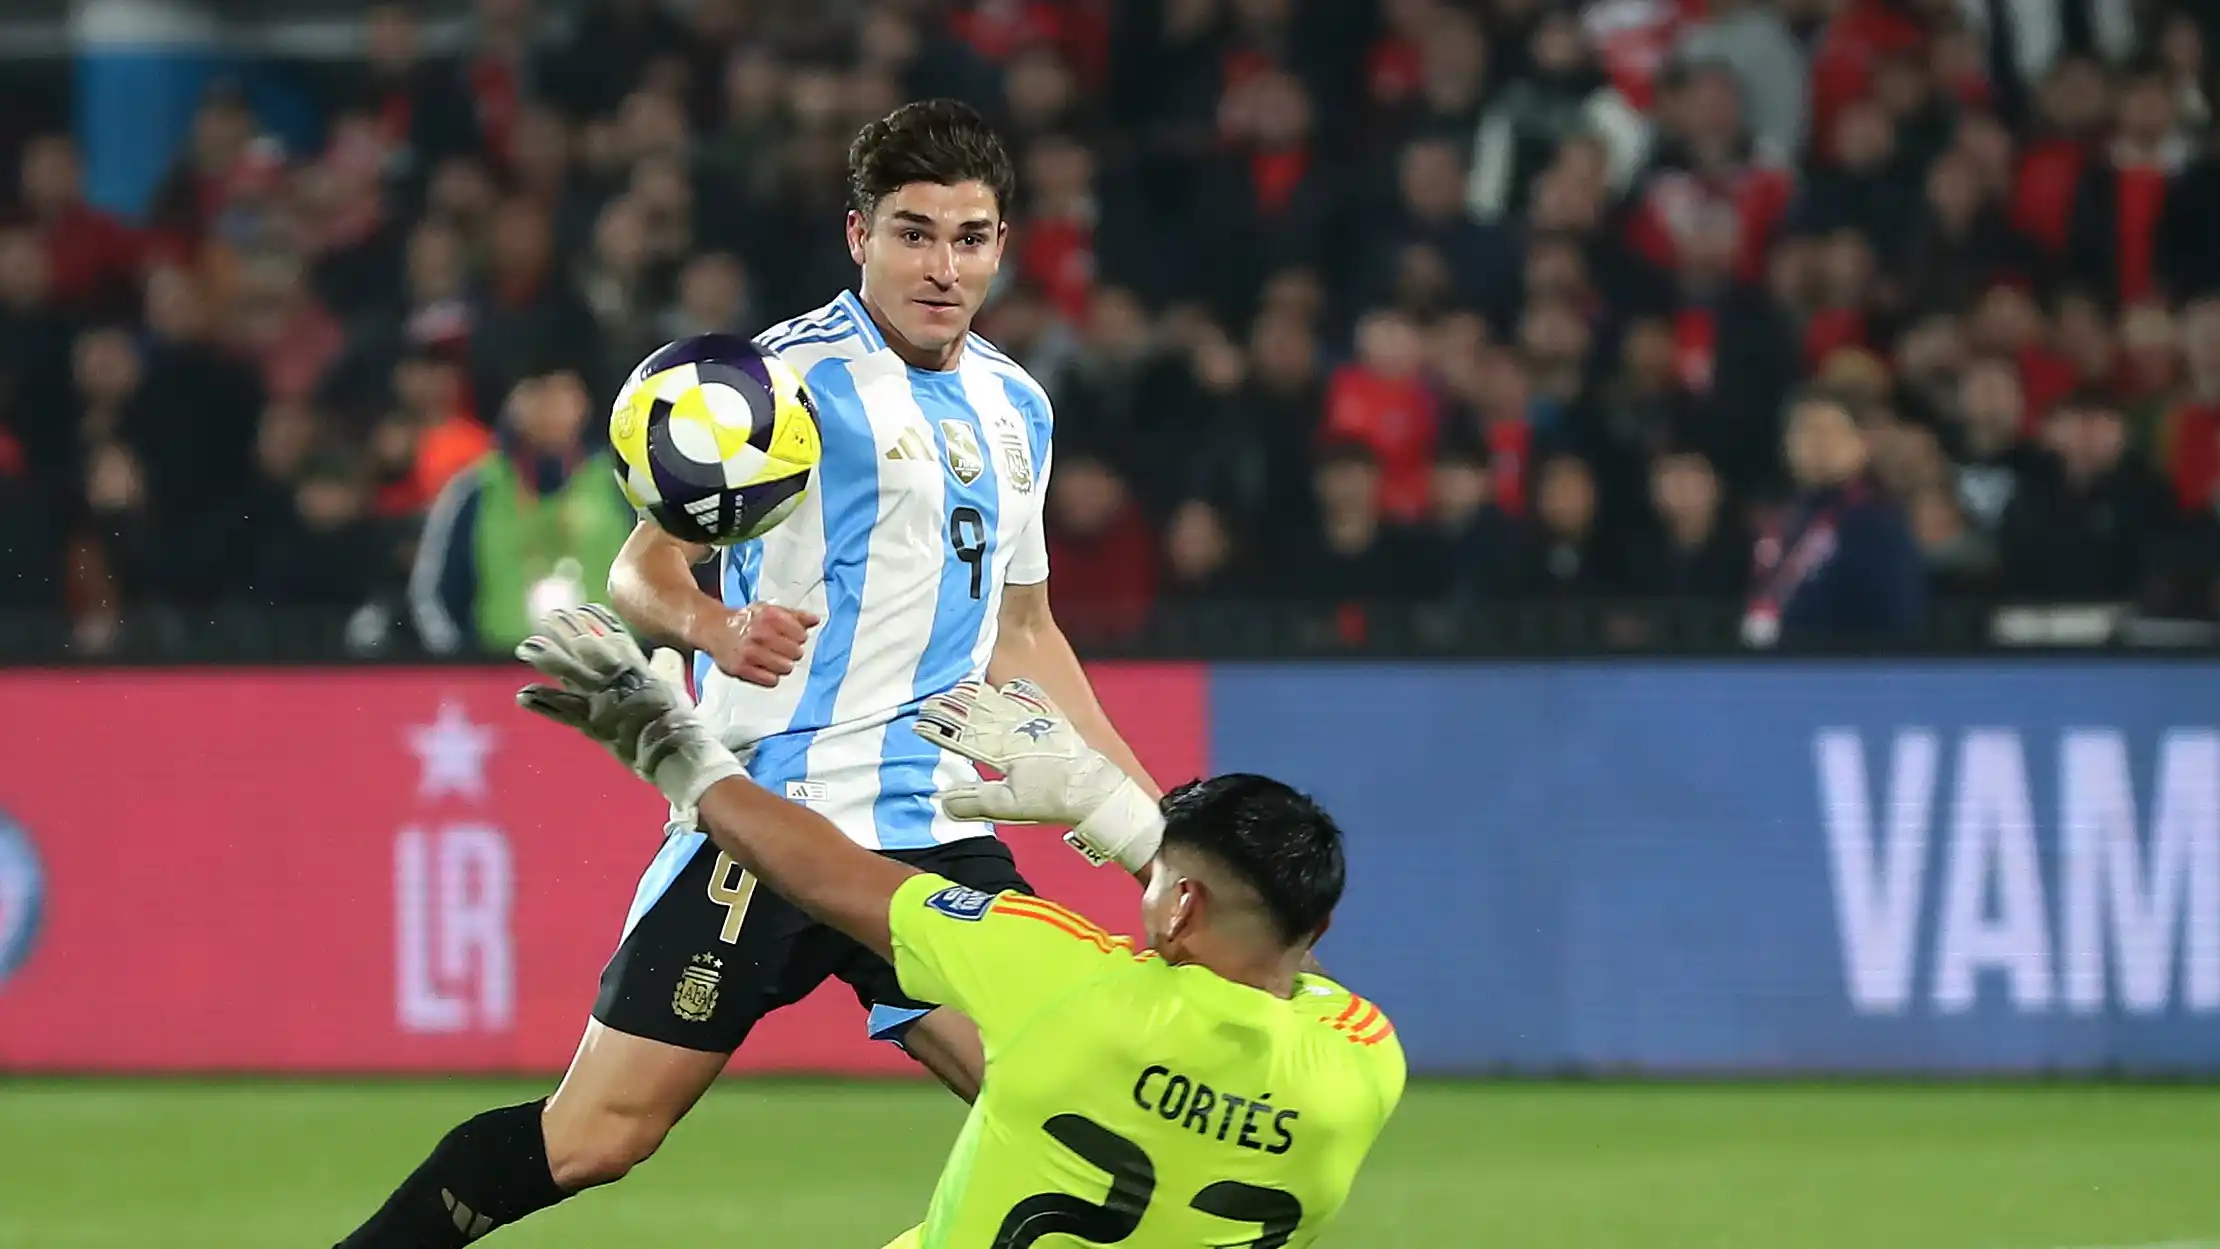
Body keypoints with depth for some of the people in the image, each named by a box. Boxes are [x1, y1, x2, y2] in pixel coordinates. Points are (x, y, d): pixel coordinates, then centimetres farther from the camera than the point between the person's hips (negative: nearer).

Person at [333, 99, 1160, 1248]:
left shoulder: (1017, 409, 16)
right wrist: (714, 625, -31)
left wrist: (1143, 808, 25)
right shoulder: (793, 373, -6)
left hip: (940, 833, 6)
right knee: (592, 1138, -10)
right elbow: (642, 568, -9)